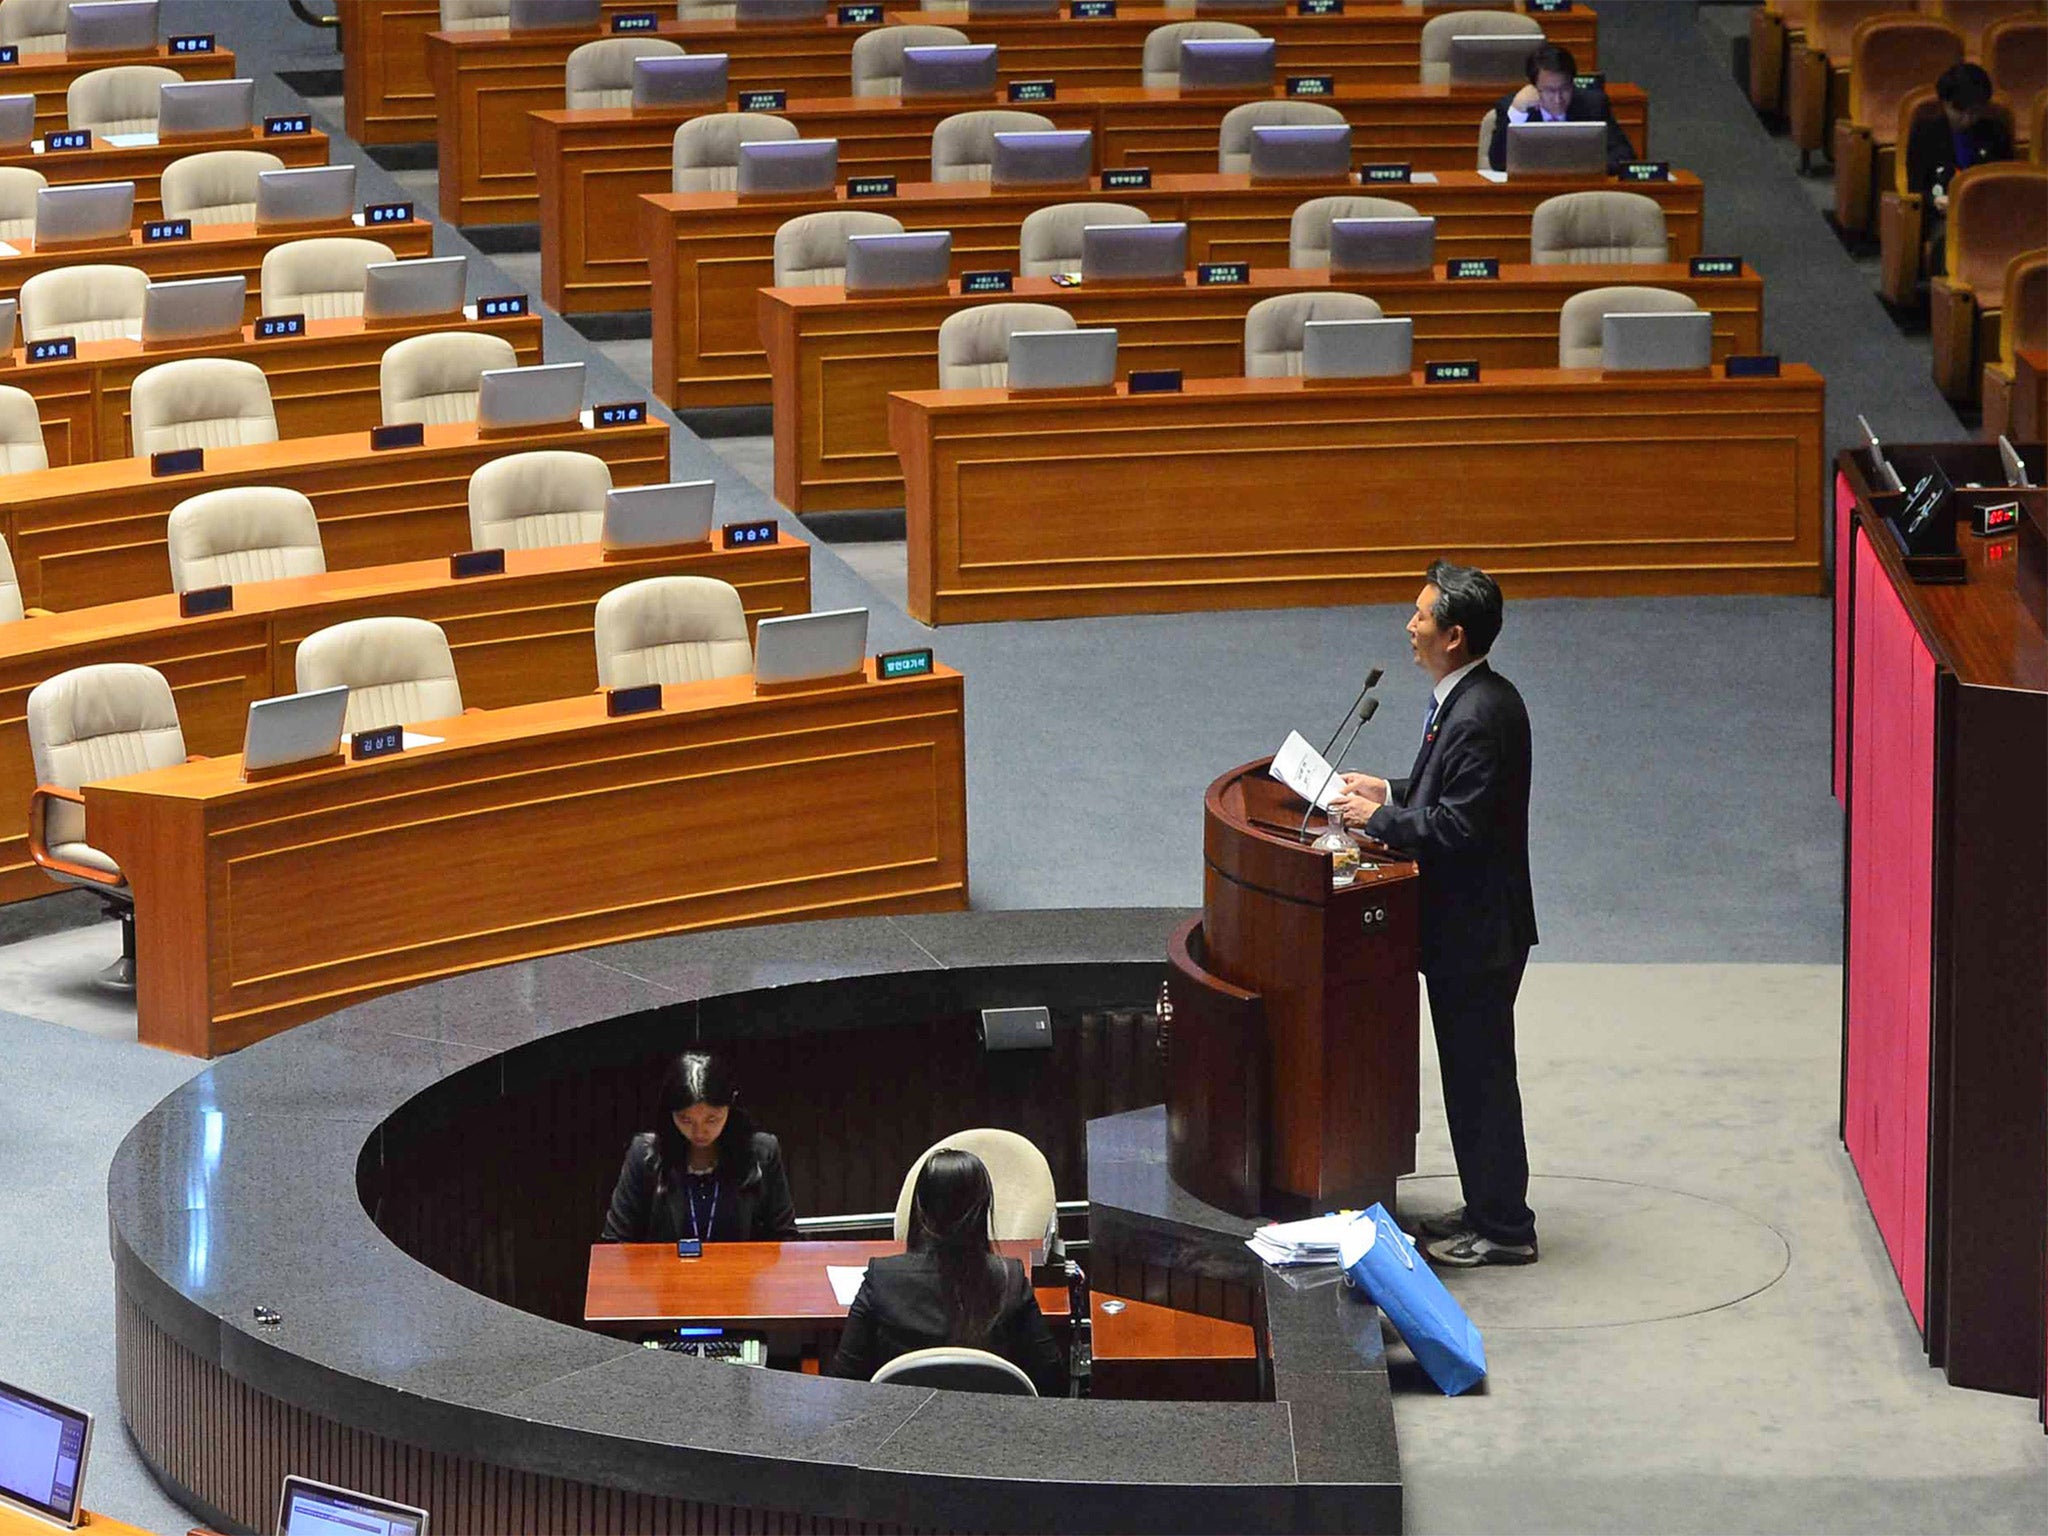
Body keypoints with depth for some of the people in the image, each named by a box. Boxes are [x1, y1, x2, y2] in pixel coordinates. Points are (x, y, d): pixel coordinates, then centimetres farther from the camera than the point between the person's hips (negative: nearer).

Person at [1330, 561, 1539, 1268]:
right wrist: (1391, 793, 10)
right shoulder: (1473, 698, 7)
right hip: (1466, 924, 10)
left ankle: (1504, 1229, 9)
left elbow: (1458, 828, -26)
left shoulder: (1480, 716, -25)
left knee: (1482, 1076, 0)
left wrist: (1379, 818, -17)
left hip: (1478, 931, -10)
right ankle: (1487, 1210, 29)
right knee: (1473, 1075, 18)